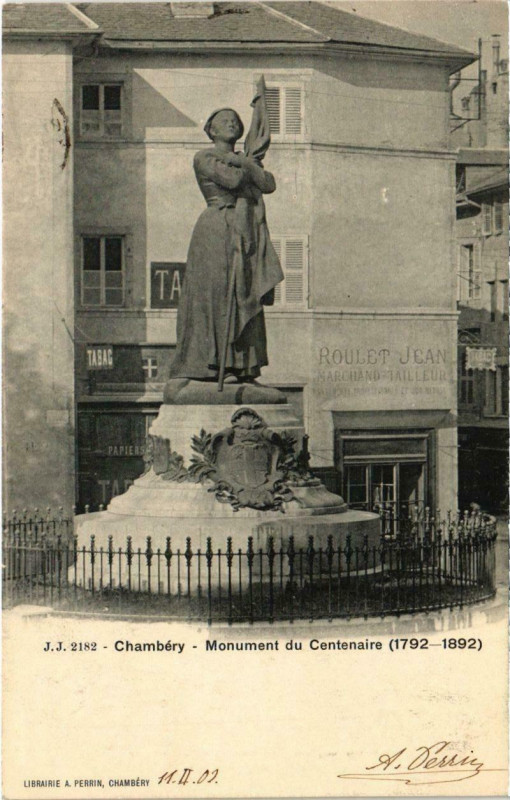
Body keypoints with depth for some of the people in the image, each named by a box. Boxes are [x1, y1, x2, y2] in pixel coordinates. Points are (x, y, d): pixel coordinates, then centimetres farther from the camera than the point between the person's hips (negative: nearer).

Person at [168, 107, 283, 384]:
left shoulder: (247, 159, 22)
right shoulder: (204, 158, 3)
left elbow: (269, 184, 4)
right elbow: (231, 179, -14)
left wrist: (242, 161, -4)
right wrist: (248, 165, 4)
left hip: (247, 236, 6)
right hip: (217, 231, -6)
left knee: (245, 297, 1)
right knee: (219, 293, -12)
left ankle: (242, 366, 0)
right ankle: (217, 365, -12)